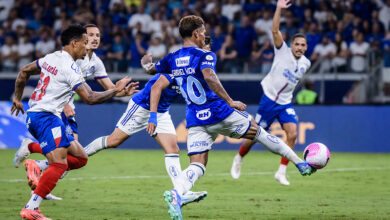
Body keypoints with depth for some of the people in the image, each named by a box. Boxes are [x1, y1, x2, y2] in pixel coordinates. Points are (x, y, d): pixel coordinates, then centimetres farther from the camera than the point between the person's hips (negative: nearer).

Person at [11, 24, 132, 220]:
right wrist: (116, 90, -5)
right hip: (46, 117, -10)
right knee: (60, 164, -19)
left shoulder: (51, 58, 13)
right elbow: (90, 98, -16)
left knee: (80, 158, 9)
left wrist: (17, 97, 33)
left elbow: (24, 72, 24)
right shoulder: (69, 67, -14)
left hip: (34, 115, 10)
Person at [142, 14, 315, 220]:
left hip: (195, 121, 4)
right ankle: (300, 163, 28)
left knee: (197, 167, -1)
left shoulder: (171, 60, 10)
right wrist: (230, 102, -24)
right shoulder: (204, 56, -8)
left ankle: (176, 193, -33)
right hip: (220, 114, -4)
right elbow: (209, 77, -28)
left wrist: (153, 116, 10)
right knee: (258, 132, 18)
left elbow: (157, 87, 6)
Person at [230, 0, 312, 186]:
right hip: (269, 99, -4)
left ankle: (281, 172, -12)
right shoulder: (283, 51, -11)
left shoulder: (305, 63, 3)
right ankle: (238, 159, 32)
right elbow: (275, 30, -24)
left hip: (285, 103, 4)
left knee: (292, 134, -19)